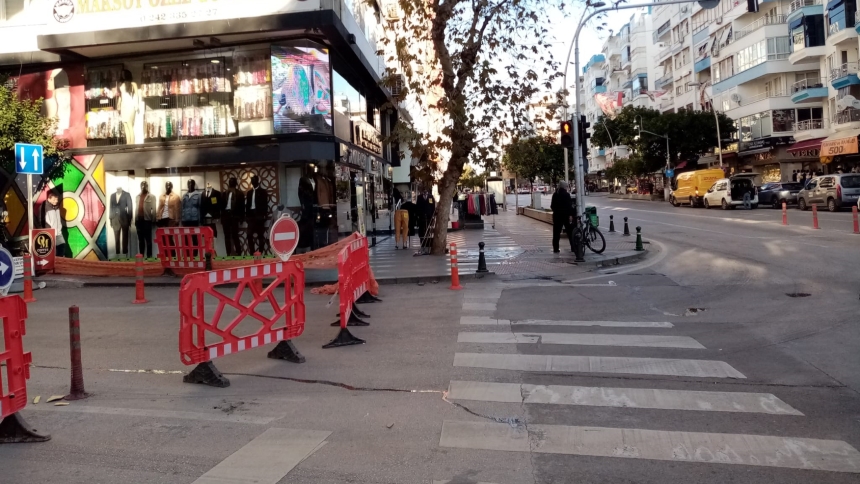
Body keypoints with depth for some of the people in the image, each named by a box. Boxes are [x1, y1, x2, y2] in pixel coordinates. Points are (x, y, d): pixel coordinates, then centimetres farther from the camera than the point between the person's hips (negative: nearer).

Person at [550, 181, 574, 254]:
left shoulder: (555, 194, 6)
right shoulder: (566, 194, -11)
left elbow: (552, 205, 11)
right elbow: (568, 206, -15)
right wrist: (570, 215, -13)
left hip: (556, 215, 5)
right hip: (565, 215, -5)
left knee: (556, 232, 6)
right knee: (570, 232, 6)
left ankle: (555, 249, 5)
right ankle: (573, 247, 9)